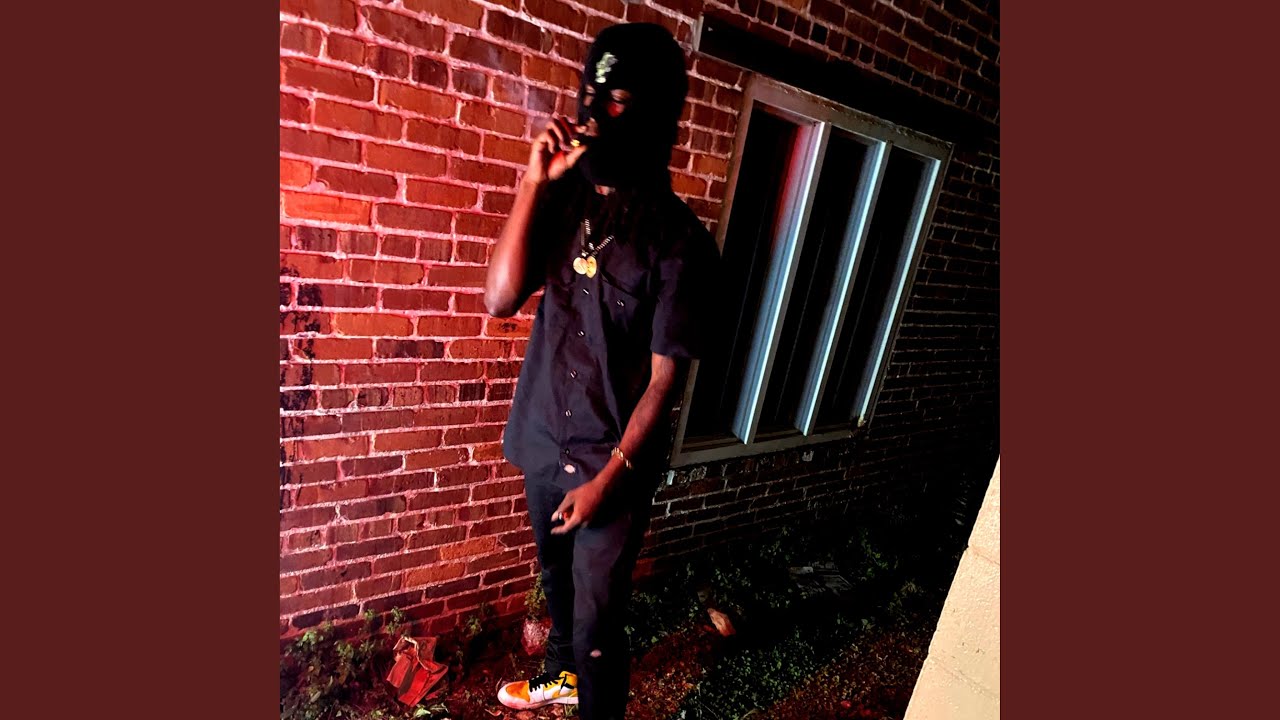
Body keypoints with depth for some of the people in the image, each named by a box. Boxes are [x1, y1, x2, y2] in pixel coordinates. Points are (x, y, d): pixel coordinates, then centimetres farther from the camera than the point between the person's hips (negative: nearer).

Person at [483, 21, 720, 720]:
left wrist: (608, 478, -14)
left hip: (614, 461, -5)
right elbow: (500, 299, -11)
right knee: (556, 576, 27)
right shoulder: (564, 202, 0)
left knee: (597, 623, 7)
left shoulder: (679, 241, -16)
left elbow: (663, 379, -15)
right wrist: (534, 182, -16)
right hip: (544, 444, 6)